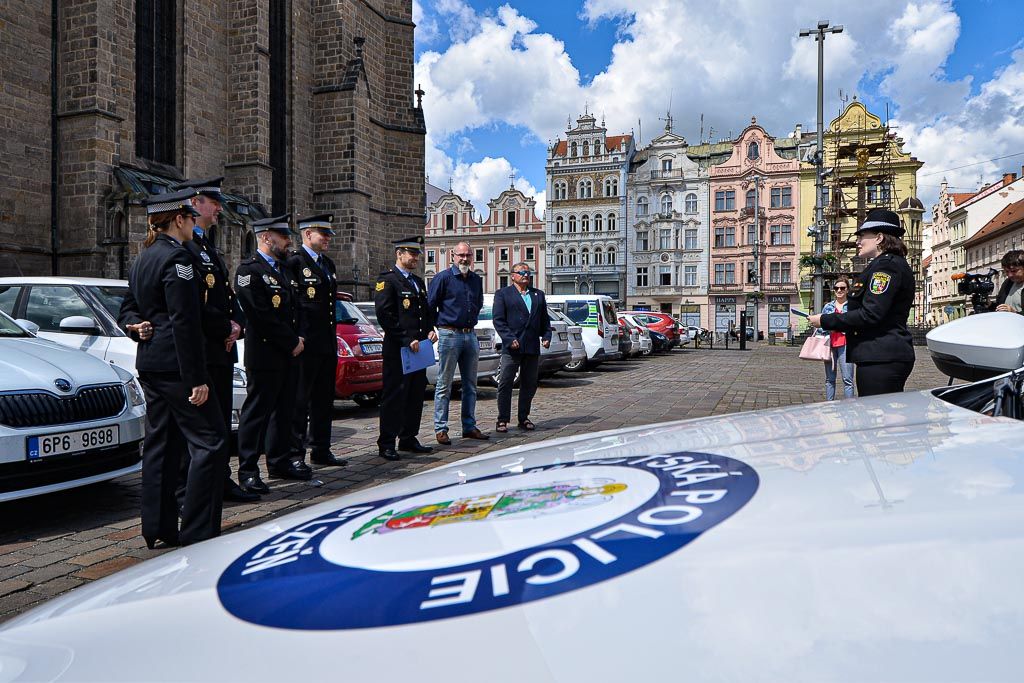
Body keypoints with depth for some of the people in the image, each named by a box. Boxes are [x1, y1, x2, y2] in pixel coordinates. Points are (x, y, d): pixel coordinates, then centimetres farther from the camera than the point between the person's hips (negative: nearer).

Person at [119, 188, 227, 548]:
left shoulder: (142, 259, 16)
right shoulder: (177, 256, -13)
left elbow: (128, 310, 23)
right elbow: (184, 322, -19)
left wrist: (138, 327, 3)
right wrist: (197, 379, -19)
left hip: (149, 363, 10)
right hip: (174, 363, -10)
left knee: (161, 443, 14)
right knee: (210, 440, -6)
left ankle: (158, 527, 22)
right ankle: (198, 532, -4)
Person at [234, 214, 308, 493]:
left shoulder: (283, 269, 18)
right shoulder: (249, 270, -10)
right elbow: (262, 316, -18)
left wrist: (296, 339, 6)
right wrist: (292, 342, -13)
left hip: (288, 354, 9)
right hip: (265, 355, -9)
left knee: (284, 409, 15)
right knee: (256, 412, -2)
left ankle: (280, 460, 27)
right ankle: (248, 470, 6)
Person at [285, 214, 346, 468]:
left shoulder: (328, 263, 18)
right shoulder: (294, 262, -9)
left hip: (328, 343, 8)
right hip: (305, 344, -8)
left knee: (324, 399, 14)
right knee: (299, 400, -1)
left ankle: (321, 450, 23)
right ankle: (295, 453, 8)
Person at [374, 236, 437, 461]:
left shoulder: (418, 282, 19)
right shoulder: (387, 280, -6)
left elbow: (427, 311, 26)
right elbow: (384, 315, -15)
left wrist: (430, 331, 7)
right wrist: (407, 340, -18)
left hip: (418, 348, 8)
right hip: (396, 349, -8)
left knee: (416, 395, 12)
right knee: (394, 396, -4)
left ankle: (408, 439, 23)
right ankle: (386, 444, 4)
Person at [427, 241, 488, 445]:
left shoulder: (476, 280, 12)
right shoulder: (443, 278, -6)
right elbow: (430, 305, -4)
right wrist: (439, 326, 0)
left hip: (470, 335, 6)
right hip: (449, 335, -6)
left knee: (470, 384, 10)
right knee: (444, 384, -2)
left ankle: (469, 426, 18)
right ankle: (441, 429, 4)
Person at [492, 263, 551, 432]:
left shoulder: (538, 295, 17)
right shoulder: (502, 294, 3)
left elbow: (544, 320, 17)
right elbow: (498, 320, -5)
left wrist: (546, 336, 1)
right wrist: (510, 339, -16)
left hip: (533, 348, 5)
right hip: (512, 348, -4)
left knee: (529, 385, 10)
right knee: (505, 384, -1)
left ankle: (524, 418, 21)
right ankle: (502, 420, 7)